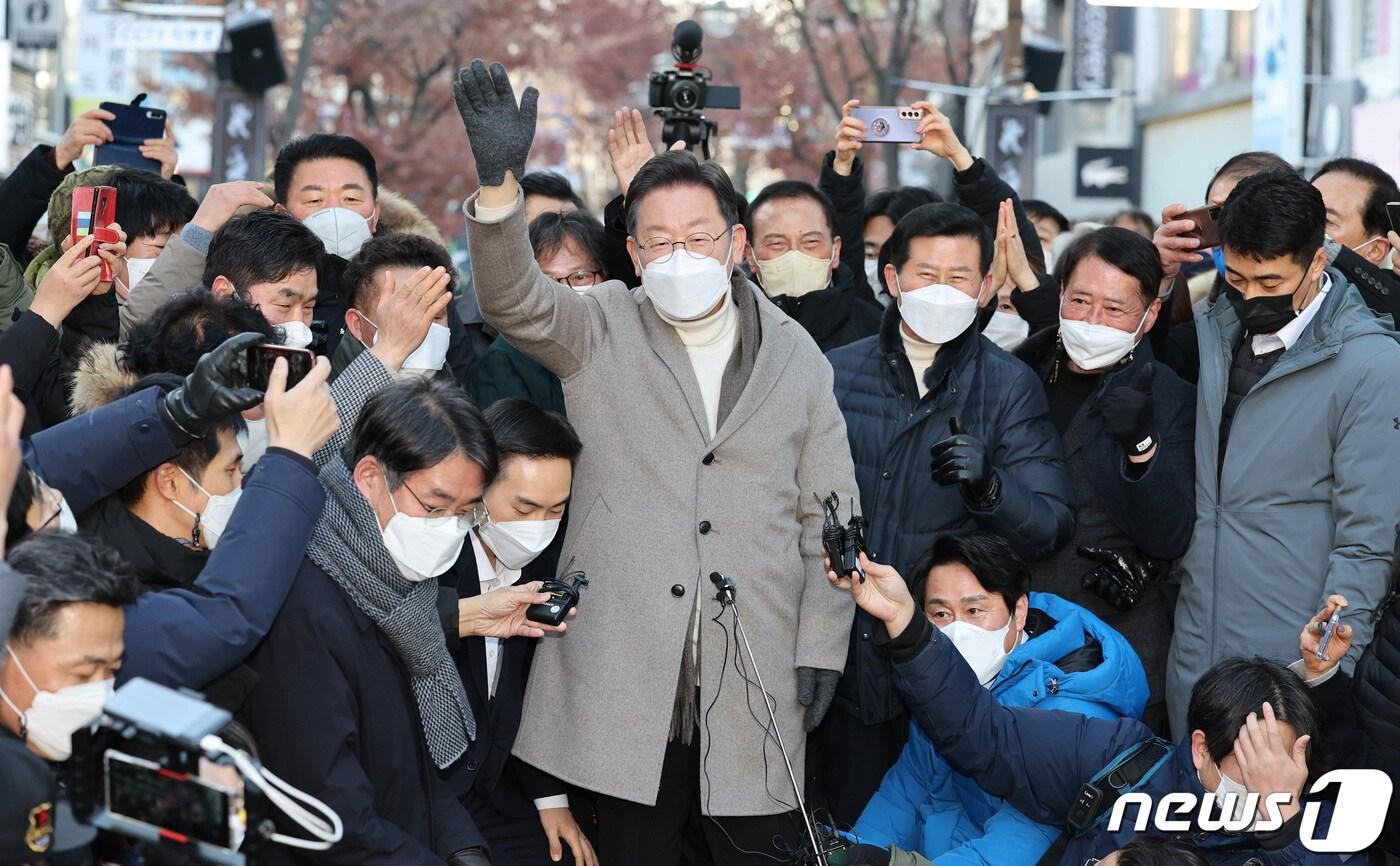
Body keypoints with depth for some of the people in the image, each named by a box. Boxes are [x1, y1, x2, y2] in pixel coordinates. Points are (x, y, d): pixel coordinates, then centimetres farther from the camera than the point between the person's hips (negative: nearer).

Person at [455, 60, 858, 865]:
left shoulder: (795, 355, 9)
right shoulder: (601, 332, 5)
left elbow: (829, 517, 9)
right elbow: (515, 300, -16)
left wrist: (821, 647, 1)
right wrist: (501, 182, -33)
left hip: (754, 680, 1)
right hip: (623, 676, -1)